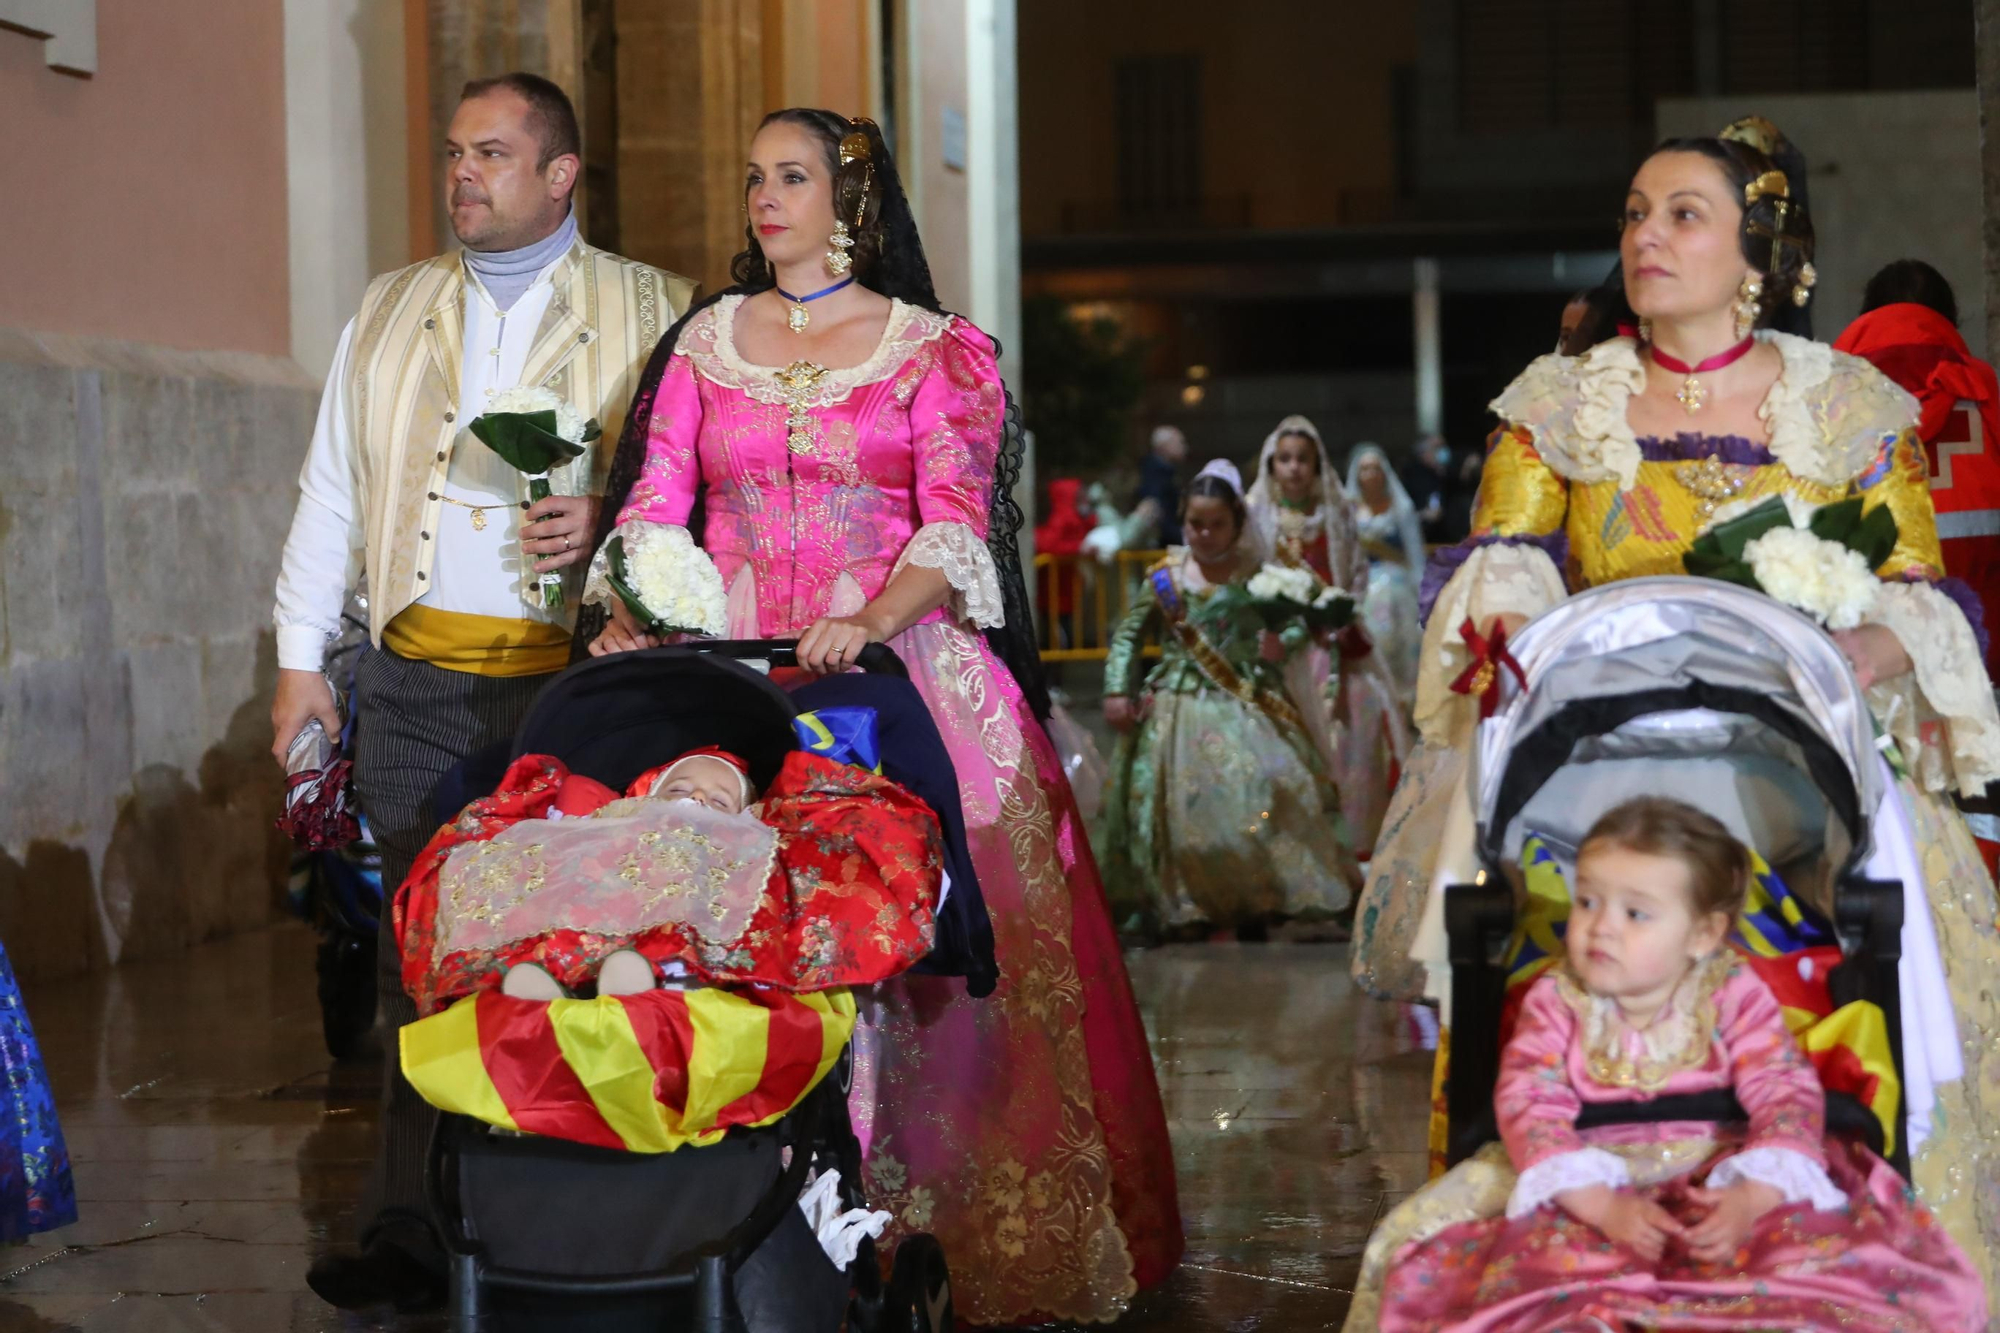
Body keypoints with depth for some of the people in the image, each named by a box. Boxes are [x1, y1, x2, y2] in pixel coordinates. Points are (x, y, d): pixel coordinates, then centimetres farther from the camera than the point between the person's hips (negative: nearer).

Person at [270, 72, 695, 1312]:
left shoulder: (652, 311, 5)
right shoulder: (390, 312, 17)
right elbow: (333, 490, 18)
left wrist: (611, 519, -15)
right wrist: (301, 659, 12)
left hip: (575, 684, -3)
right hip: (418, 685, 3)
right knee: (423, 958, 1)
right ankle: (414, 1233, 5)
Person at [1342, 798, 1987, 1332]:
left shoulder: (1733, 997, -3)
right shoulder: (1554, 1003, -3)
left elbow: (1787, 1097, -10)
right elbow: (1530, 1108, -14)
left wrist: (1751, 1199, -30)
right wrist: (1605, 1207, -29)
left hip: (1715, 1182, 0)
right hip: (1590, 1190, 0)